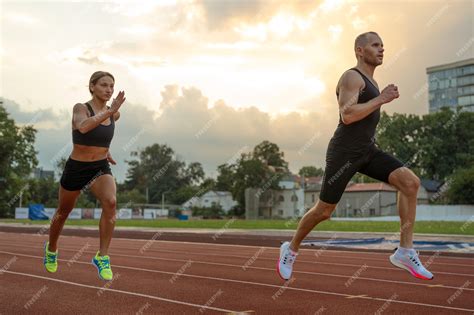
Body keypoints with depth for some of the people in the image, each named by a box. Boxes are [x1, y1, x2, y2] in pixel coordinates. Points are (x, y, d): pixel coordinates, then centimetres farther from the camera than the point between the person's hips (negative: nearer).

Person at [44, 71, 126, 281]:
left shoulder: (114, 114, 0)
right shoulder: (80, 108, -15)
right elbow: (83, 127, -39)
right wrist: (109, 111, -41)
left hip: (101, 168, 3)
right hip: (76, 169, -2)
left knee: (110, 202, -28)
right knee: (63, 212, 18)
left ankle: (102, 257, -21)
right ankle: (51, 249, 48)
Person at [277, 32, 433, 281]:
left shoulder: (369, 82, 19)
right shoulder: (352, 77, -10)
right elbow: (347, 115, -25)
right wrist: (381, 99, -20)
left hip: (367, 151, 8)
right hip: (344, 153, -8)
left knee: (410, 182, -14)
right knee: (323, 211, 2)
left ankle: (405, 252, -12)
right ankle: (291, 249, 28)